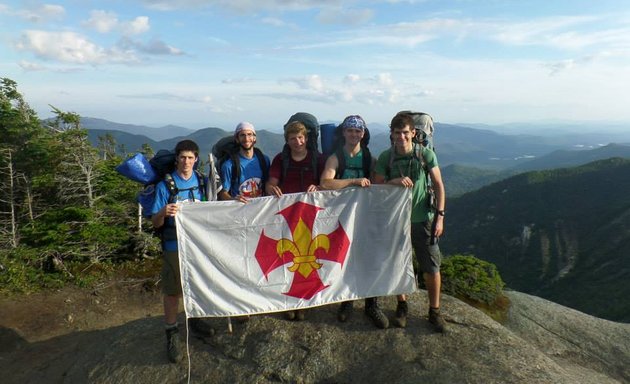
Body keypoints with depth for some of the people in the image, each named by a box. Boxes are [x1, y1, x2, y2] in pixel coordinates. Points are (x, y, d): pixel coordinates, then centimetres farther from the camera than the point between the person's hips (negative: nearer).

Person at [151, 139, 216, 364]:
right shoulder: (165, 185, -7)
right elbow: (155, 223, -9)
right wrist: (164, 213, -30)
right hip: (174, 246, -3)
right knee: (172, 291, 5)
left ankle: (195, 320, 41)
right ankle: (172, 334, 22)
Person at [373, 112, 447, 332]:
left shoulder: (426, 155, -6)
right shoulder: (385, 158, -3)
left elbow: (438, 185, -1)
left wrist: (440, 216, -6)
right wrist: (394, 182, -21)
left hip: (423, 219, -1)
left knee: (431, 267, 3)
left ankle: (434, 311, 22)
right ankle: (402, 306, 31)